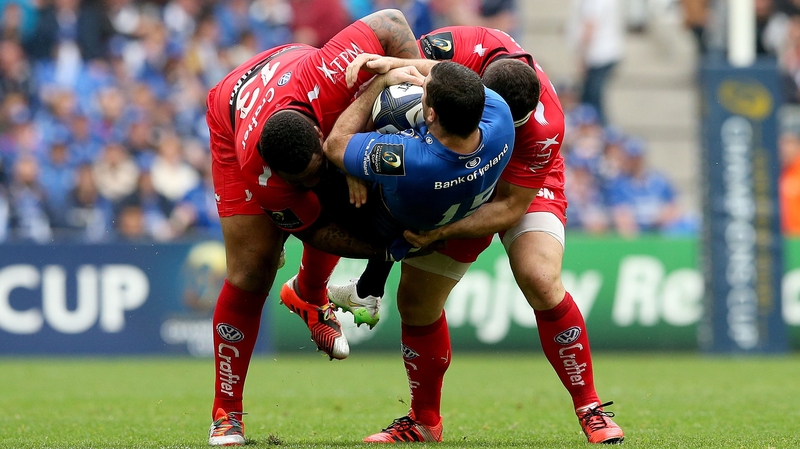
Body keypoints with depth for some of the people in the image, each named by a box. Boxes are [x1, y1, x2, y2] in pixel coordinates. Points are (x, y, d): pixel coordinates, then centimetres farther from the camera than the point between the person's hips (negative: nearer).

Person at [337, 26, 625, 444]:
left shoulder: (543, 126, -37)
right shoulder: (458, 49, -34)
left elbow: (511, 205, -30)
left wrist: (441, 231, -40)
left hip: (524, 185, -3)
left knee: (541, 281, -27)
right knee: (415, 299, 1)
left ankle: (590, 409, -12)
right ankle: (423, 421, 21)